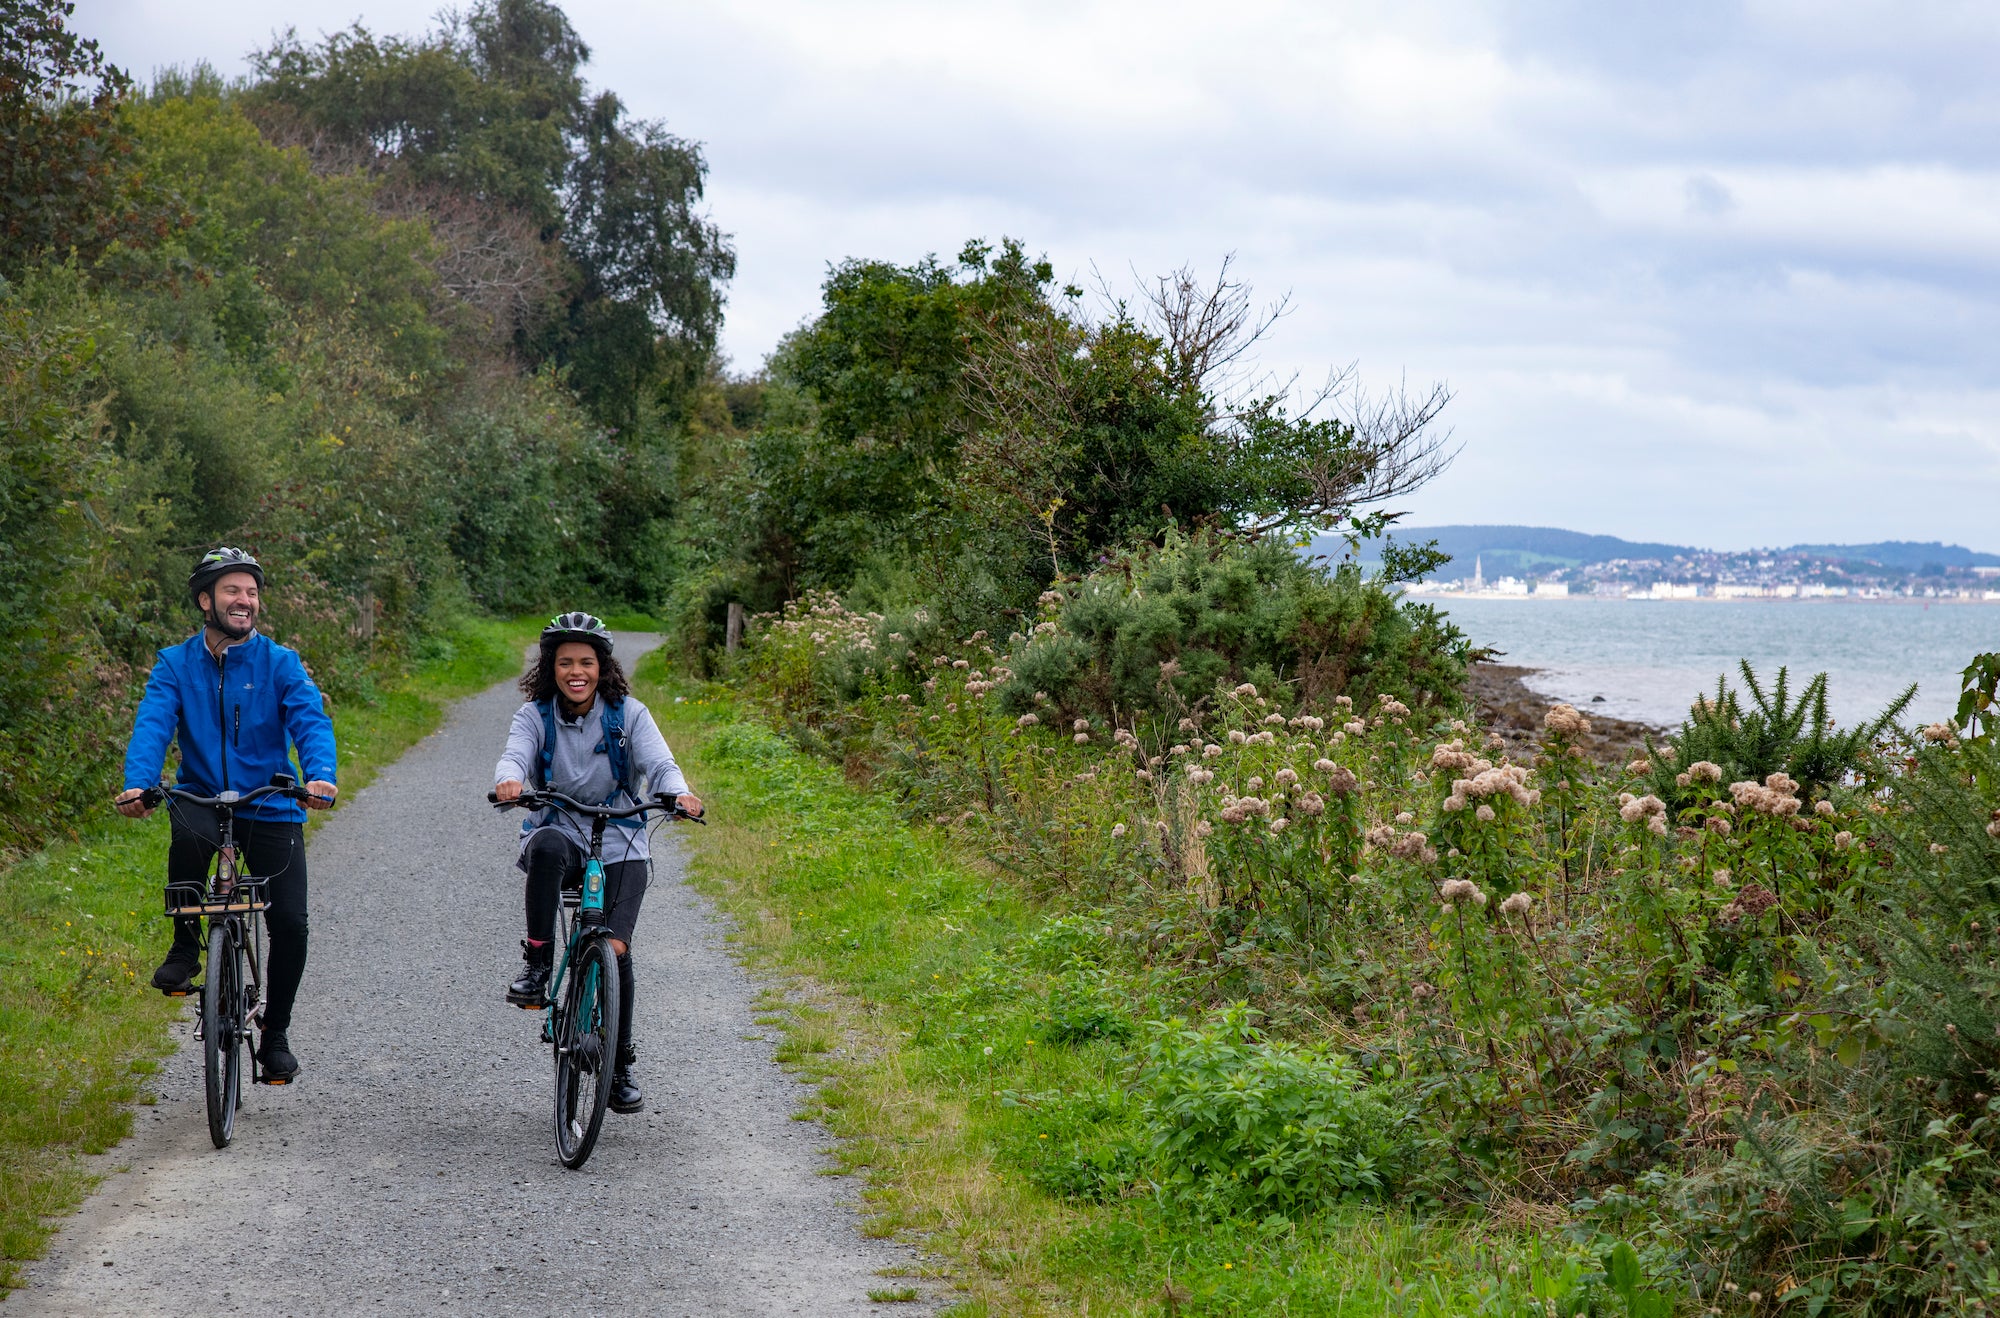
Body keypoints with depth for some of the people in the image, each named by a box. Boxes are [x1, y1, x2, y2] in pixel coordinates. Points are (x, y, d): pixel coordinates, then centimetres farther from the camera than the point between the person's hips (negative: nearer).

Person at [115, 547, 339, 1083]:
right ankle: (185, 947, -11)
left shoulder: (280, 663, -2)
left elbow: (311, 722, -15)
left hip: (270, 808, 1)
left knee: (290, 923, -8)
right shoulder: (176, 664, 1)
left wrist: (321, 775, -36)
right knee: (188, 834, -36)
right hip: (203, 797, -1)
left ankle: (275, 1036, 15)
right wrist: (137, 782, -33)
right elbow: (152, 724, -13)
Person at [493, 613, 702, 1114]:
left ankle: (620, 1068, 3)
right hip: (560, 832, 0)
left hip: (619, 844, 0)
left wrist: (679, 793, -36)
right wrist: (508, 780, -42)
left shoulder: (628, 714, 0)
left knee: (616, 947, -14)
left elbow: (659, 763, -13)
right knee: (547, 847, -38)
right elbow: (514, 755, -17)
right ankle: (537, 963, -26)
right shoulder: (534, 716, 1)